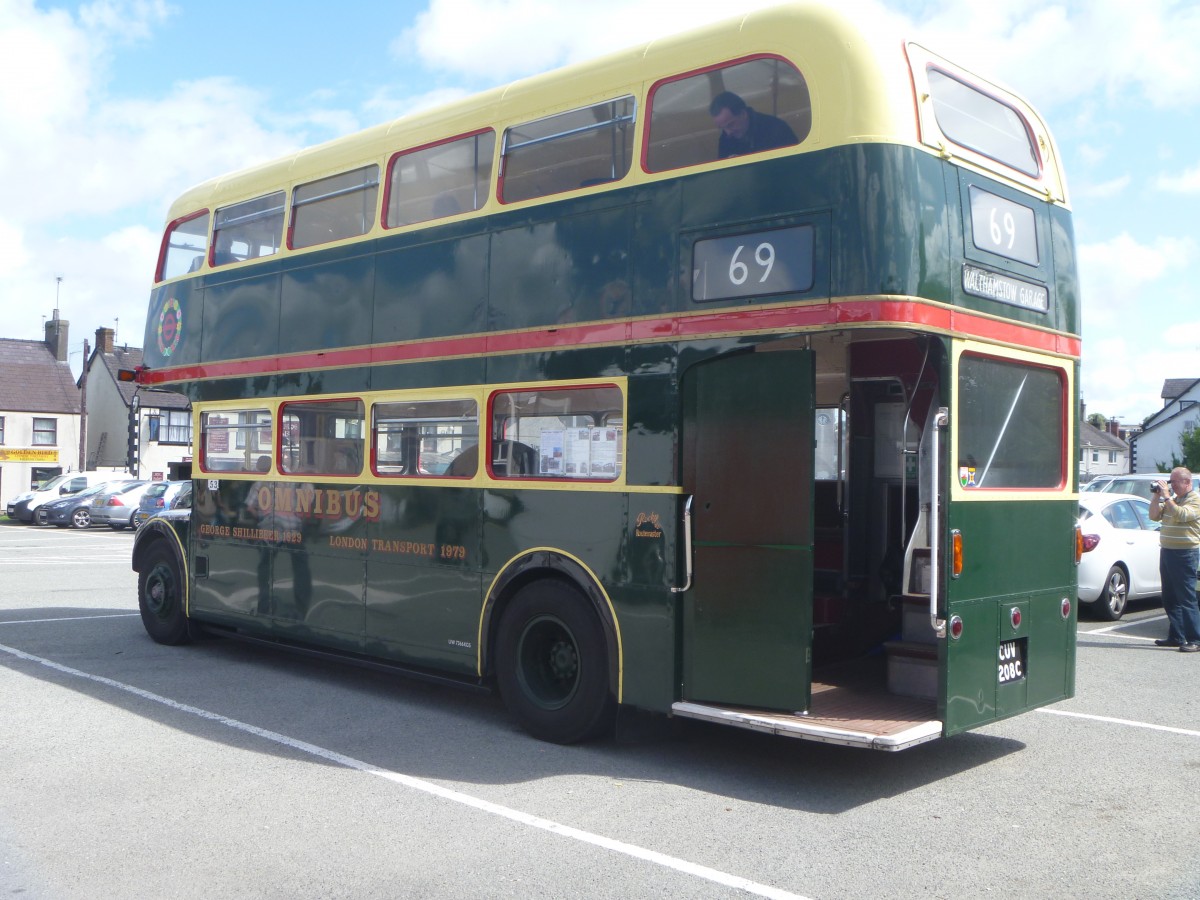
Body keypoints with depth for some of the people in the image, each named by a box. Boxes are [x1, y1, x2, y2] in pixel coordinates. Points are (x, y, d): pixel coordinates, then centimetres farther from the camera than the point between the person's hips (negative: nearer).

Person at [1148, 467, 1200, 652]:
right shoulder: (1173, 499, 17)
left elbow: (1180, 515, -23)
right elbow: (1154, 516, 13)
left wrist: (1166, 496, -19)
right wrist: (1158, 496, 4)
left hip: (1184, 553, -8)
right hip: (1167, 551, 8)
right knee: (1170, 598, 11)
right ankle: (1175, 636, 17)